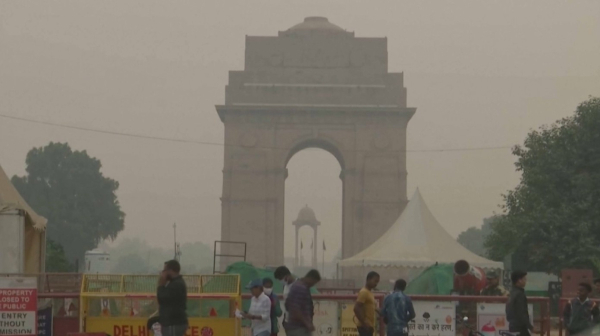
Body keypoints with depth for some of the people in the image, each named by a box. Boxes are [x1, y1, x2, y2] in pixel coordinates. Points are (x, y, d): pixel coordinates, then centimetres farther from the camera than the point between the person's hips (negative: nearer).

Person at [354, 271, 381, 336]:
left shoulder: (369, 292, 18)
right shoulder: (364, 292, -13)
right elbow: (356, 309, -21)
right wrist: (364, 323, -22)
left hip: (368, 326, 10)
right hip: (364, 327, -10)